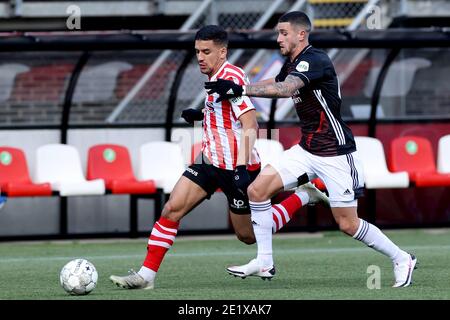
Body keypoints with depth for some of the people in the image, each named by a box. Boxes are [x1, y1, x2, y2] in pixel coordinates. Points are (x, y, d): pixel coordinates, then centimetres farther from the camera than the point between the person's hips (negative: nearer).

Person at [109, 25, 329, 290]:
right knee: (171, 209, -5)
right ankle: (146, 275, -5)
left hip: (236, 167, -9)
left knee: (248, 235, 3)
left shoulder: (231, 77, -18)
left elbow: (250, 124, -25)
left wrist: (242, 166, -32)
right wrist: (202, 115, 11)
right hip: (211, 161, 9)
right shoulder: (217, 77, 11)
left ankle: (302, 198, 18)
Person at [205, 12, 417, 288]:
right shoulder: (292, 64, 8)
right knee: (257, 190, -4)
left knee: (348, 224, -5)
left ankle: (402, 259, 15)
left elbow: (285, 89, -37)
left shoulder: (314, 60, -21)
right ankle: (264, 261, 6)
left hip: (336, 153, -8)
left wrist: (240, 89, -41)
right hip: (307, 149, 9)